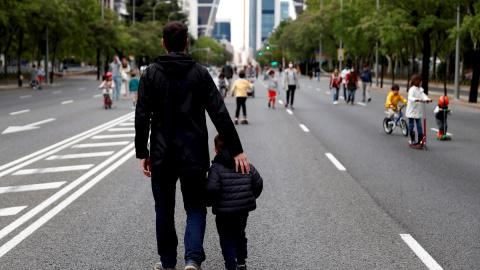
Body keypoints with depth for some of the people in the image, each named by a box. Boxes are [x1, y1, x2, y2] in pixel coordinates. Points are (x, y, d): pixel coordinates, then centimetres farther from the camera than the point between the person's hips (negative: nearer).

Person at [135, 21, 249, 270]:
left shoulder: (151, 74, -1)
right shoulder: (200, 73, -1)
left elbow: (142, 117, -5)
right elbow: (220, 114, -7)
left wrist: (142, 153, 2)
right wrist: (236, 150, -6)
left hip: (162, 156, 1)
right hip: (194, 156, 0)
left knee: (164, 209, 17)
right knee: (195, 209, 10)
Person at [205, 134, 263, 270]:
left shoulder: (216, 167, -12)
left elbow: (211, 188, -22)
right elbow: (258, 182, 6)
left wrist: (209, 202, -4)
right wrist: (251, 197, 22)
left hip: (224, 212, -6)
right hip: (244, 209, 6)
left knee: (227, 240, 4)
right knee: (240, 235, 25)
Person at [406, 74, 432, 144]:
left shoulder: (420, 89, 9)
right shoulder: (412, 89, -13)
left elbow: (423, 95, -4)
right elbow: (410, 97, -28)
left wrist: (427, 99, -26)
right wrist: (417, 99, -46)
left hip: (418, 111, 7)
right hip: (412, 111, -7)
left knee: (419, 125, 5)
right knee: (411, 125, 4)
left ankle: (420, 140, 9)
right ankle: (412, 140, 13)